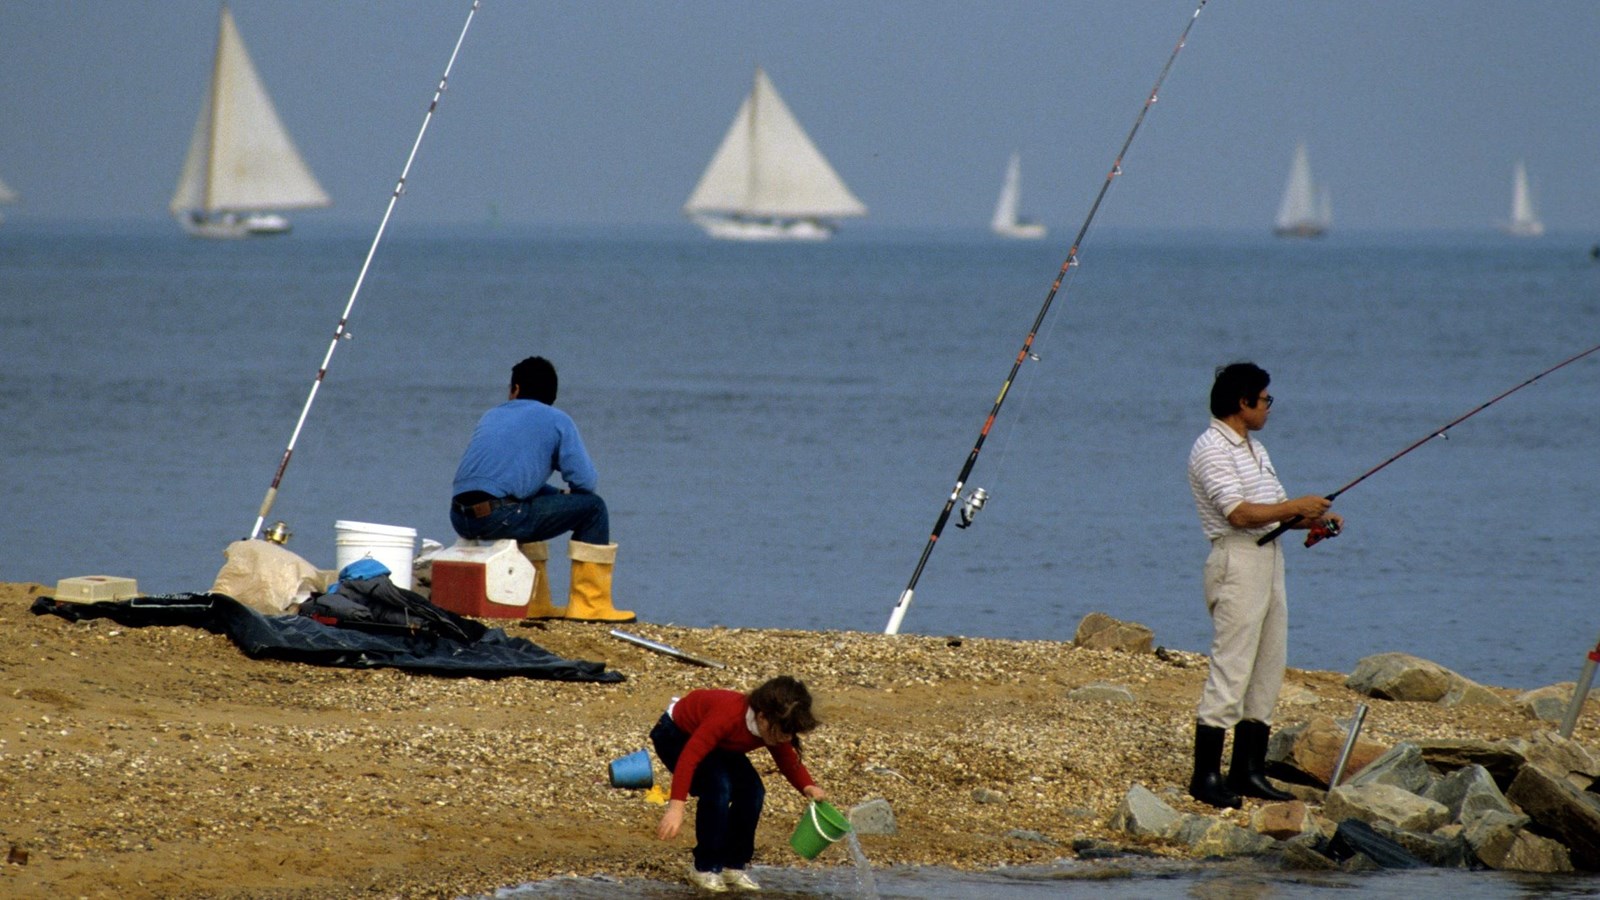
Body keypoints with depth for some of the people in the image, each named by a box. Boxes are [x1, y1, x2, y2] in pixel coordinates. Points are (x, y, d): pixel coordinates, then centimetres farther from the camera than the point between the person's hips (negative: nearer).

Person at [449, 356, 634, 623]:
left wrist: (558, 494, 32)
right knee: (592, 508, 7)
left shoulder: (492, 416, 26)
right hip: (498, 518, -7)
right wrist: (564, 495, 25)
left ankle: (536, 604, 35)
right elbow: (585, 481, 1)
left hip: (459, 519, 7)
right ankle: (590, 605, 8)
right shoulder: (557, 421, 8)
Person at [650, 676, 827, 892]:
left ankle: (733, 866, 4)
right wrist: (676, 806, -54)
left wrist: (808, 788, -27)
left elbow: (789, 762, -5)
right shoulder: (728, 716, -42)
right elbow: (689, 756, -47)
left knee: (752, 791, -12)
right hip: (675, 735, -7)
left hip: (717, 743, 7)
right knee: (718, 788, -27)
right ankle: (705, 869, -12)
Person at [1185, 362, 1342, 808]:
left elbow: (1275, 511, 23)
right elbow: (1240, 513, -21)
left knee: (1267, 669, 9)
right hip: (1237, 563, -10)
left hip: (1269, 562, 10)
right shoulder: (1212, 450, -12)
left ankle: (1249, 771, 13)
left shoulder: (1253, 448, 20)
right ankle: (1206, 775, -9)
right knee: (1231, 668, -11)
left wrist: (1315, 518, 6)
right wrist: (1297, 507, -14)